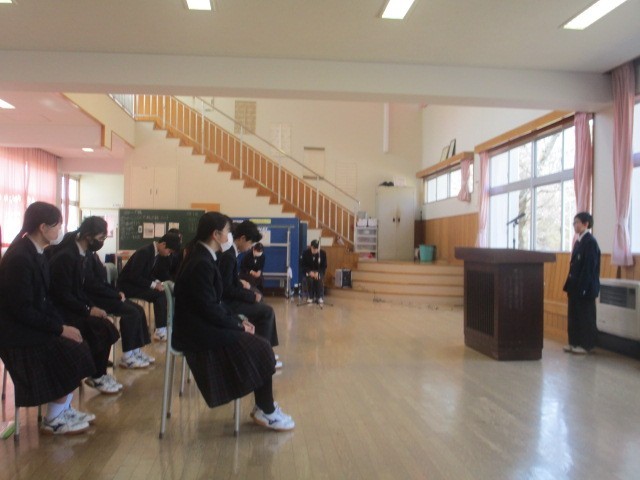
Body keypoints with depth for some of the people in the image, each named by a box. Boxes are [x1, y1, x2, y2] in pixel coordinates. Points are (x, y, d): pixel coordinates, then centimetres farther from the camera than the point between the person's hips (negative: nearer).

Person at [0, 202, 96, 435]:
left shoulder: (34, 251, 3)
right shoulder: (19, 258, -25)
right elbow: (22, 310, -25)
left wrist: (62, 323, -4)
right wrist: (60, 328, -20)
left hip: (32, 322, 8)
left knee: (76, 350, -3)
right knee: (69, 356, -12)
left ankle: (65, 410, 12)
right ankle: (53, 420, 5)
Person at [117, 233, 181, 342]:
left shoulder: (156, 253, 2)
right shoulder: (144, 252, -24)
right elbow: (134, 277, -26)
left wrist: (156, 282, -6)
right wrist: (153, 284, -24)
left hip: (138, 282, 9)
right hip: (128, 284, -9)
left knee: (163, 291, -5)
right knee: (159, 294, -20)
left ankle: (164, 326, 1)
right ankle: (160, 331, -12)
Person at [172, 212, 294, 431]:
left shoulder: (202, 257, 8)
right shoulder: (202, 263, -23)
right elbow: (210, 309, -23)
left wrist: (238, 320, 4)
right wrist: (238, 324, -11)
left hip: (201, 324, 10)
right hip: (198, 331, -10)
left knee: (258, 345, 5)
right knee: (259, 349, -8)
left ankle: (263, 406, 13)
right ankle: (266, 412, 7)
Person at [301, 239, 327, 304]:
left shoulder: (323, 253, -10)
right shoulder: (305, 253, -10)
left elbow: (324, 266, -4)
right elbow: (303, 265, -5)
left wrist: (318, 272, -23)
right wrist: (310, 272, -24)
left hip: (319, 272, 0)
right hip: (308, 271, 0)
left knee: (319, 279, -32)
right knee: (310, 279, -32)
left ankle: (320, 297, -17)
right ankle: (310, 297, -16)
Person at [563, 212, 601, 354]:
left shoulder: (590, 242, -13)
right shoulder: (578, 241, 12)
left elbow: (589, 267, -18)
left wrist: (583, 287, -20)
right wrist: (569, 284, 13)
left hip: (585, 286, -8)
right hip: (575, 285, 8)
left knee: (585, 315, 1)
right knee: (573, 314, 12)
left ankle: (586, 345, 11)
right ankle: (575, 342, 20)